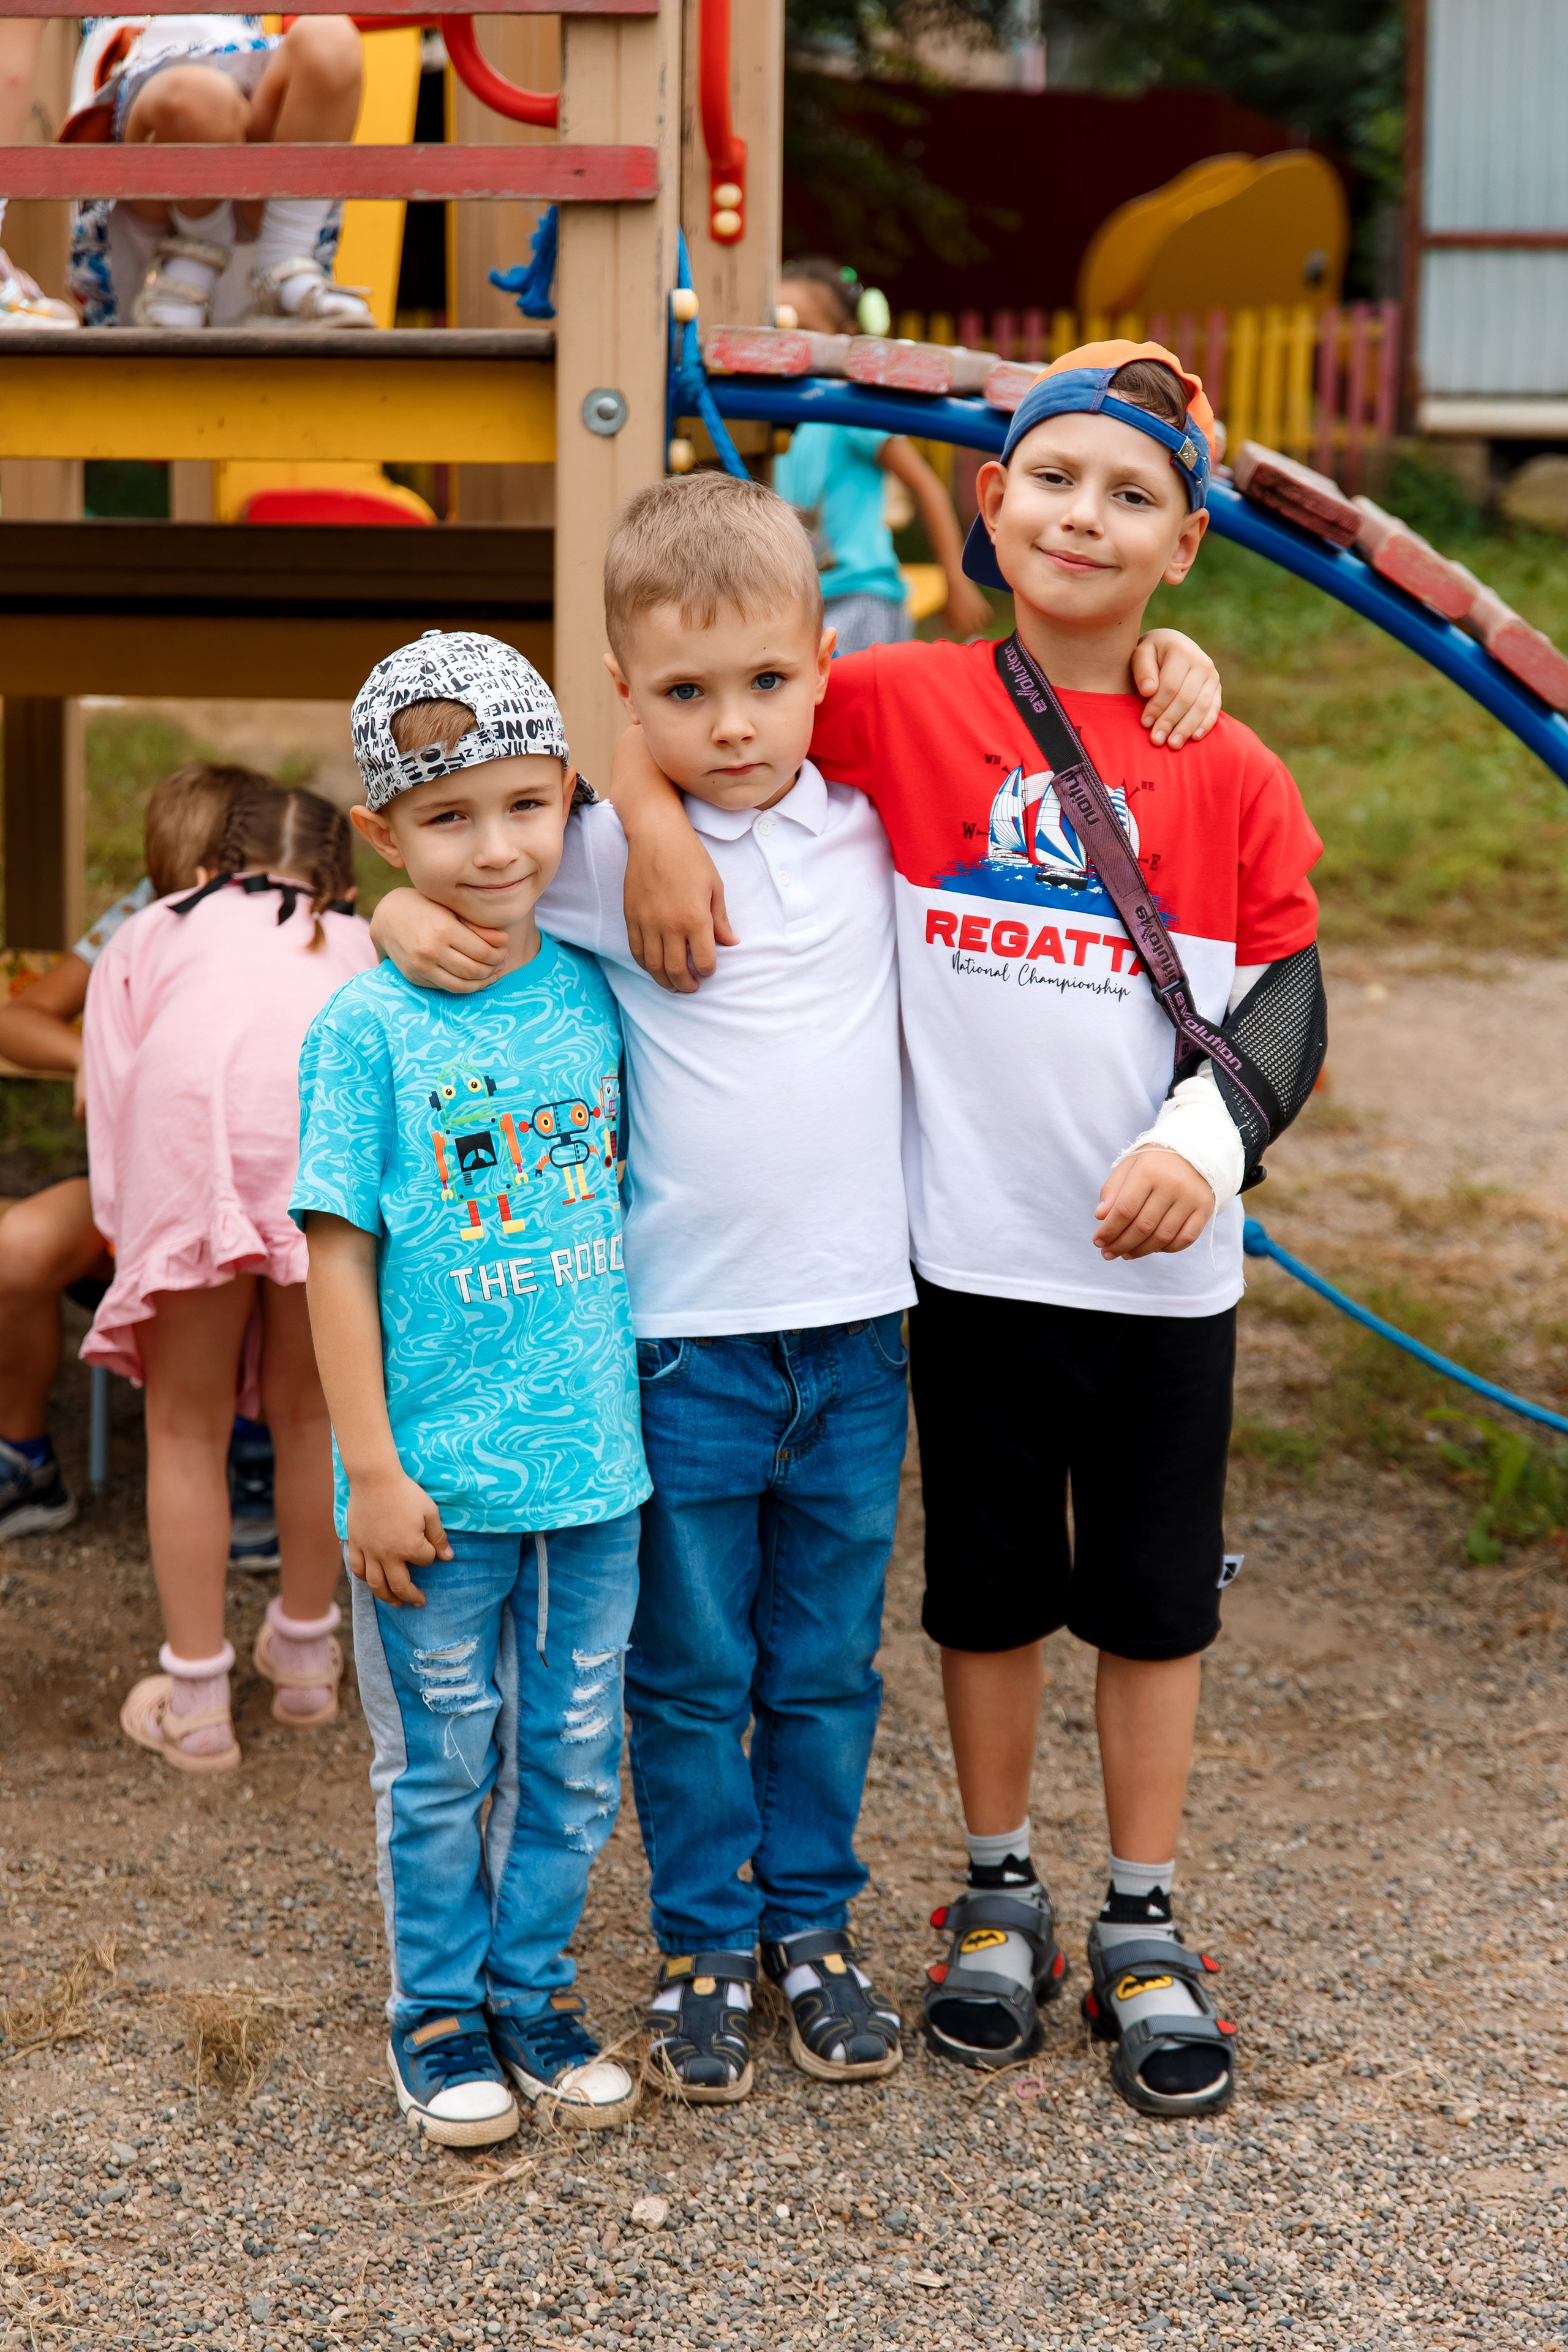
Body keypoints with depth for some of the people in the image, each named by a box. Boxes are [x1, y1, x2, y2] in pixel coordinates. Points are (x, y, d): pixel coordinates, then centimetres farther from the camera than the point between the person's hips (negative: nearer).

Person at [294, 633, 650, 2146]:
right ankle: (437, 2013, 28)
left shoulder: (592, 995, 2)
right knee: (440, 1764, 10)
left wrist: (646, 1408, 11)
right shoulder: (366, 1029, -10)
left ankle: (531, 1991, 32)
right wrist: (372, 1470, -11)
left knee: (574, 1761, 14)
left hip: (595, 1464, 4)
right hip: (440, 1479, -4)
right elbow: (338, 1255, -9)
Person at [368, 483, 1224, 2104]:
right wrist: (409, 919, -15)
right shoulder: (606, 856, -6)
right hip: (684, 1337, -2)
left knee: (829, 1666, 14)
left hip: (857, 1322, 2)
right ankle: (703, 1945, 25)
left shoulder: (880, 818, 1)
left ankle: (810, 1924, 31)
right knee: (691, 1672, 9)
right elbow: (461, 879, 7)